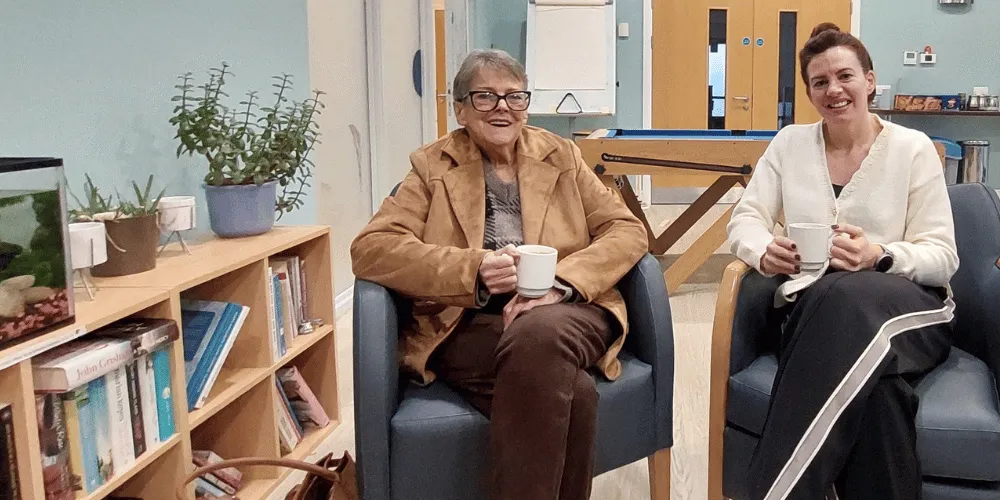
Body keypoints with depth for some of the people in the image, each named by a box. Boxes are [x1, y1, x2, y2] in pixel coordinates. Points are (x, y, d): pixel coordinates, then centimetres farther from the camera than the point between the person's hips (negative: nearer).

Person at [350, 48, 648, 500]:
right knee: (563, 389, -33)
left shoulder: (560, 156, 16)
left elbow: (627, 230, 7)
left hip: (566, 313, 2)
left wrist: (560, 282, -13)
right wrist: (475, 271, -18)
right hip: (468, 328, -2)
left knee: (536, 334, -35)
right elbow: (371, 249, -3)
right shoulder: (433, 167, 10)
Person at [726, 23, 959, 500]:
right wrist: (765, 252, -18)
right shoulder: (789, 142, 12)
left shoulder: (913, 147, 4)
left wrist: (880, 257, -21)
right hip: (813, 306, 1)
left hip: (909, 309, -1)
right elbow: (745, 218, 8)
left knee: (848, 298, -40)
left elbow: (943, 255, 1)